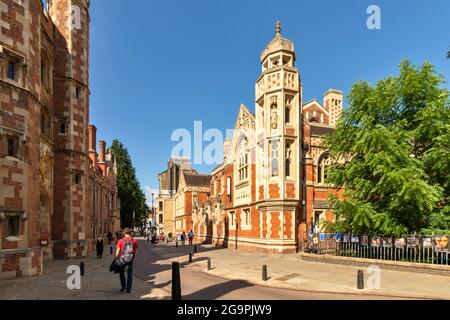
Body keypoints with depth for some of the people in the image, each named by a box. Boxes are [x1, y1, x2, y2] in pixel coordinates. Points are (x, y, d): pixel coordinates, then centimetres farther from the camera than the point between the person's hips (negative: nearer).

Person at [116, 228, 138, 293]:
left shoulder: (120, 241, -7)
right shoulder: (134, 241, -2)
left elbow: (118, 251, -7)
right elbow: (136, 251, 2)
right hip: (130, 260, 1)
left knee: (121, 272, 21)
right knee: (130, 274, 9)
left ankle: (123, 286, 18)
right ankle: (128, 289, 11)